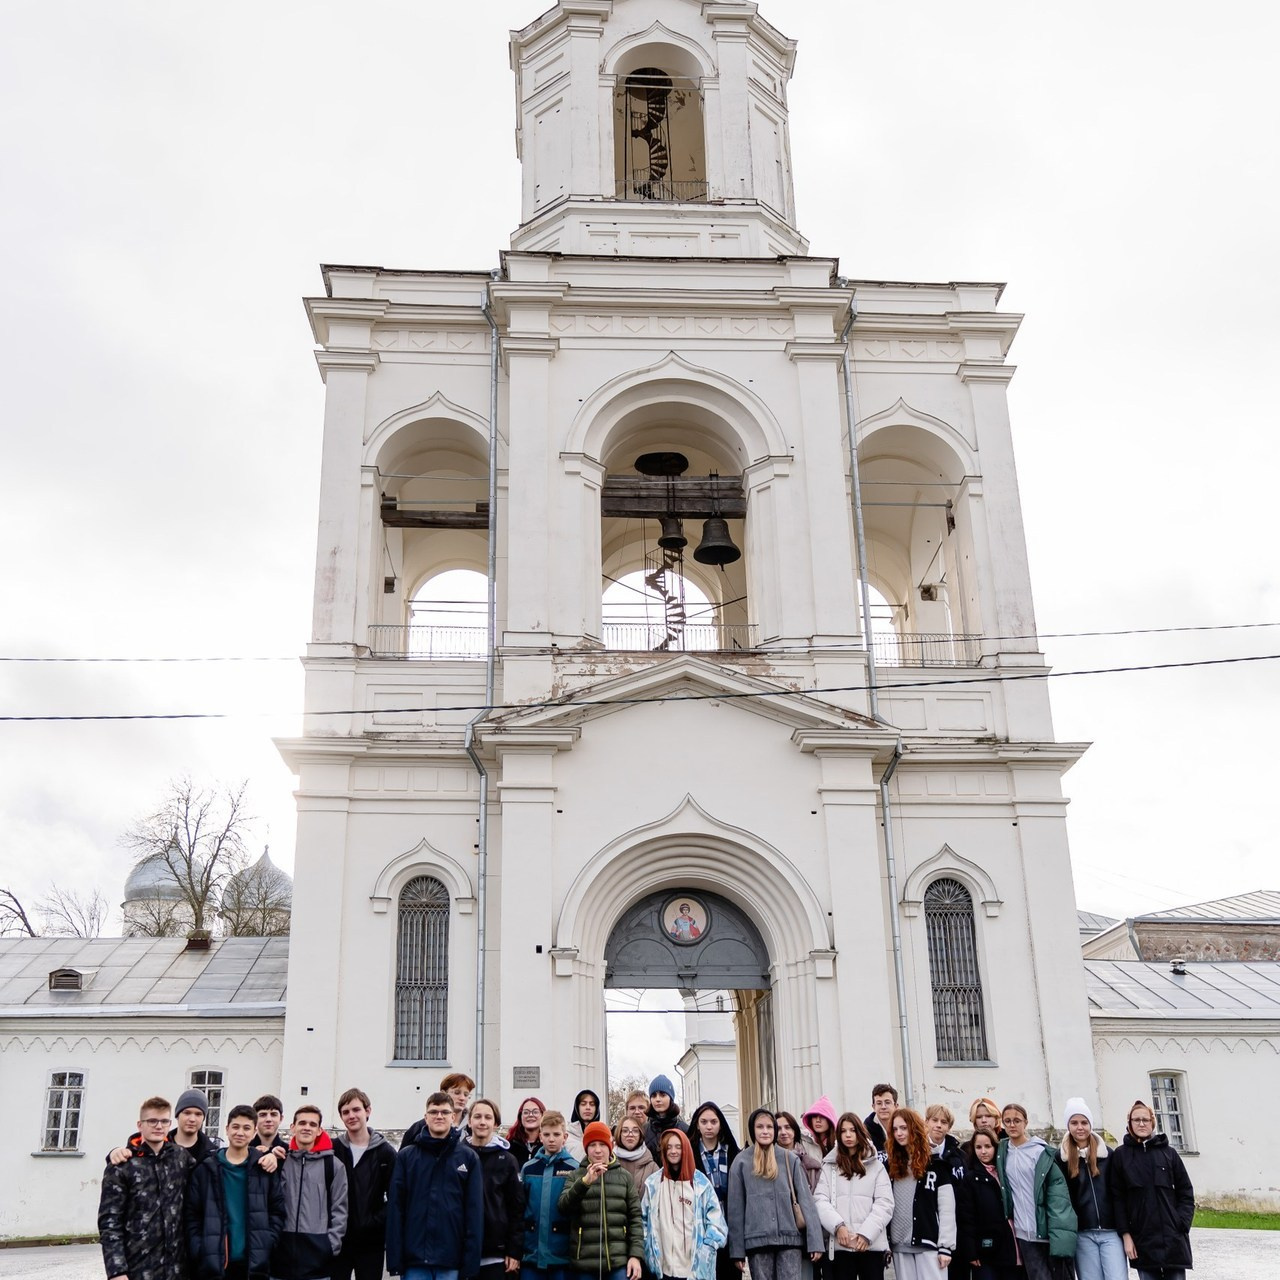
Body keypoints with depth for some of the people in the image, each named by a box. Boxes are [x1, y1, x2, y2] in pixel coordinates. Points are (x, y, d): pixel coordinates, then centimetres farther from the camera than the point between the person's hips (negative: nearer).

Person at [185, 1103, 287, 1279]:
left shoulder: (266, 1167, 4)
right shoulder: (206, 1169, 4)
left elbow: (277, 1212, 5)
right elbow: (191, 1215, 3)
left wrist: (265, 1247, -6)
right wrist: (199, 1252, -6)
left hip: (255, 1263, 0)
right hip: (212, 1263, 0)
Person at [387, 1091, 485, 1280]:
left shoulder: (469, 1157, 4)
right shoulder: (406, 1156, 5)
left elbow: (475, 1210, 1)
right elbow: (395, 1207, 2)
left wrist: (471, 1260, -5)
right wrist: (394, 1259, -4)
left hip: (450, 1261, 0)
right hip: (414, 1258, 0)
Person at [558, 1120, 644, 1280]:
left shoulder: (624, 1177, 9)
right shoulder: (575, 1176, 7)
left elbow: (635, 1218, 6)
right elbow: (564, 1207, -9)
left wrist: (636, 1255, -4)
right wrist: (585, 1181, -23)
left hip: (619, 1262, 0)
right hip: (584, 1263, 0)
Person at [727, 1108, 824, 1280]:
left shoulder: (789, 1159, 6)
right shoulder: (741, 1163, 4)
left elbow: (805, 1200, 2)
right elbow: (736, 1208, 4)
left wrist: (815, 1241, -5)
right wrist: (737, 1249, 0)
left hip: (789, 1238, 0)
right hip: (757, 1240, 0)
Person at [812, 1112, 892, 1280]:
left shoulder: (876, 1166, 9)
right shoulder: (829, 1166, 10)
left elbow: (884, 1203, 0)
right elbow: (820, 1200, 1)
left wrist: (867, 1233, -11)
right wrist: (837, 1226, -14)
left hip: (871, 1244, 0)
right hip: (840, 1244, 0)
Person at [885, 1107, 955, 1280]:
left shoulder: (935, 1164, -2)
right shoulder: (891, 1165, 11)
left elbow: (947, 1208, -5)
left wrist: (946, 1246, -10)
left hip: (928, 1242, -4)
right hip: (899, 1244, 4)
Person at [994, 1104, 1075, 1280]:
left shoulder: (1042, 1152, -4)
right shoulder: (1001, 1152, 9)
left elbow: (1057, 1193, -8)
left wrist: (1061, 1234, -16)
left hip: (1051, 1232, -3)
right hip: (1024, 1234, 3)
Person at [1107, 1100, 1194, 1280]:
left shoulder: (1168, 1153, 8)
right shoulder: (1120, 1155, 5)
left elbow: (1185, 1192, 8)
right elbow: (1117, 1198, 2)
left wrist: (1182, 1224, -5)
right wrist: (1125, 1234, -5)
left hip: (1173, 1238, 1)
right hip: (1142, 1240, -1)